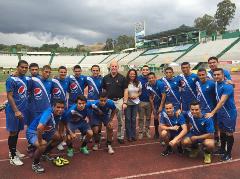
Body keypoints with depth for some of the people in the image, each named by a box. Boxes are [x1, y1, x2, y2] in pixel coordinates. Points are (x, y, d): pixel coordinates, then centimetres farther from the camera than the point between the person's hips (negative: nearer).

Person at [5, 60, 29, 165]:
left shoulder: (24, 78, 8)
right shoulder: (11, 79, -14)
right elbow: (9, 96, -16)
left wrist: (23, 109, 12)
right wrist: (16, 111, -22)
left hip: (22, 109, 7)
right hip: (14, 111, -7)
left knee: (17, 131, 17)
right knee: (13, 132, 1)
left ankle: (14, 151, 32)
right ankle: (12, 157, 12)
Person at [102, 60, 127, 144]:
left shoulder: (122, 78, -1)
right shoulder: (105, 78, 5)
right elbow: (104, 90, 10)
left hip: (119, 101, -1)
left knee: (121, 120, 5)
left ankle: (120, 137, 18)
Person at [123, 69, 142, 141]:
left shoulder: (138, 83, 4)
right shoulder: (126, 83, -10)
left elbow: (140, 91, 12)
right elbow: (124, 93, -13)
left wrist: (137, 95, -8)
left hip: (135, 103, 3)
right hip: (127, 103, -3)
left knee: (134, 119, 10)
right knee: (128, 119, 2)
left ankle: (133, 135, 22)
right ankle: (129, 136, 15)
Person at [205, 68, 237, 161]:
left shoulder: (227, 86, -22)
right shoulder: (216, 84, 3)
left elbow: (222, 102, -28)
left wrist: (212, 113, -32)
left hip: (229, 113, -7)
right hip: (220, 112, 7)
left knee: (229, 133, 3)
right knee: (222, 131, 18)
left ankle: (229, 154, 17)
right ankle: (222, 150, 34)